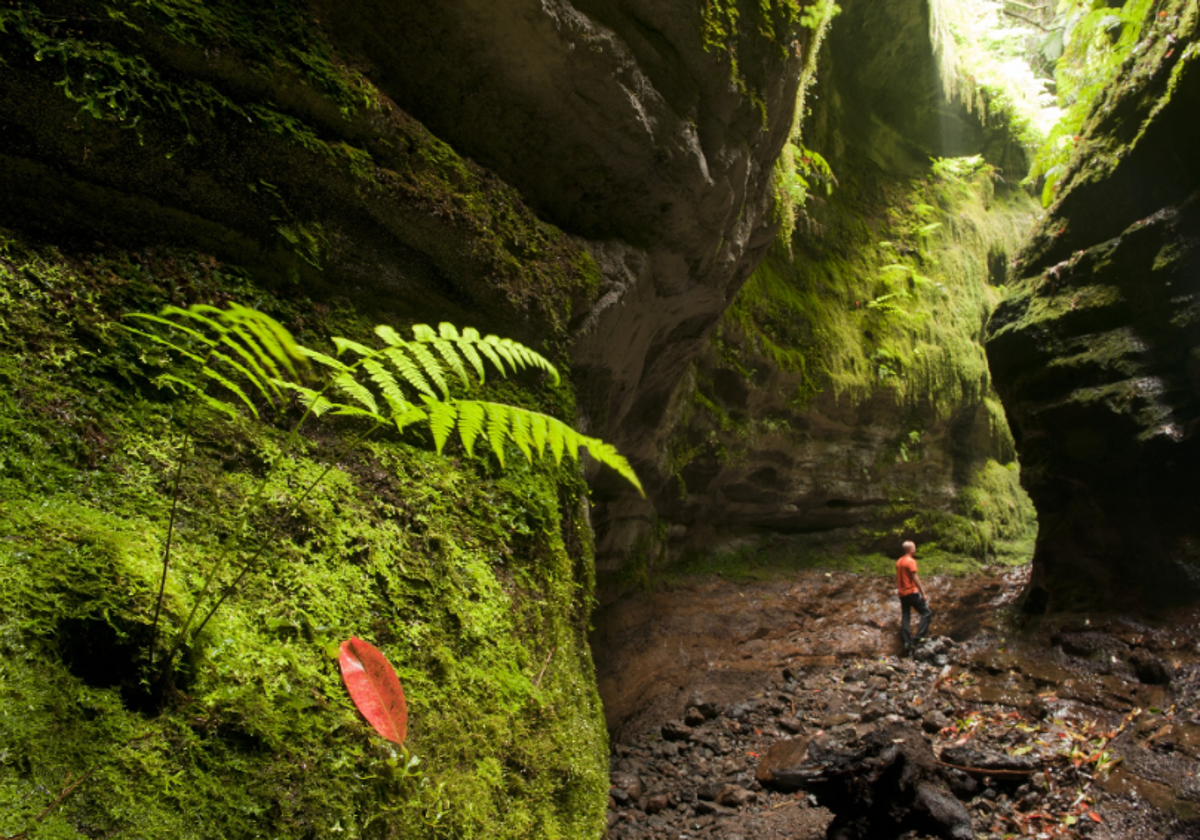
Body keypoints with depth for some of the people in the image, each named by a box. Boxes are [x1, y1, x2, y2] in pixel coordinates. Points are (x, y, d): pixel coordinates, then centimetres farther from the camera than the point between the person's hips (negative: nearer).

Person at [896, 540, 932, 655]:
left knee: (904, 618, 7)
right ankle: (917, 638, -9)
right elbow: (915, 578, -15)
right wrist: (923, 593, -12)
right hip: (912, 592, -8)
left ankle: (907, 642, 4)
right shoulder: (911, 561, -12)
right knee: (926, 612, 0)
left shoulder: (898, 562, 12)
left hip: (902, 594, 8)